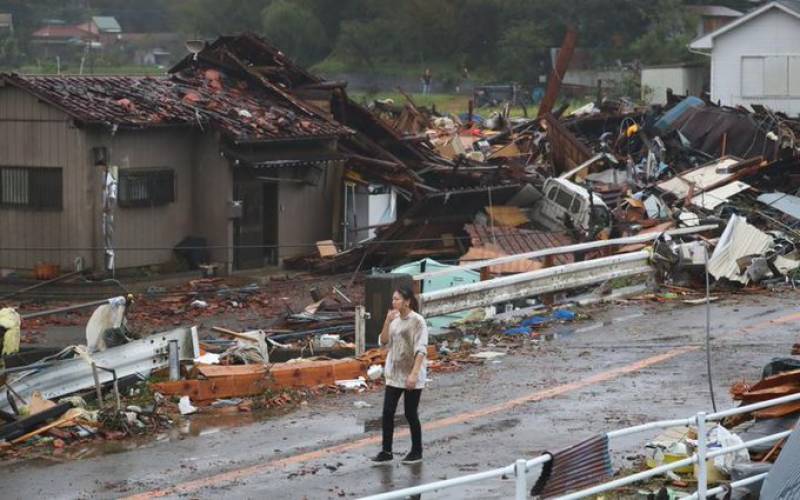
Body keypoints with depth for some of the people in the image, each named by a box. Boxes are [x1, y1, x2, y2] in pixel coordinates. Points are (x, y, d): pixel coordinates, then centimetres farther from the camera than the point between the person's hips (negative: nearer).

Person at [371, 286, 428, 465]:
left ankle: (416, 451, 17)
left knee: (411, 414, 3)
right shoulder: (394, 320, 6)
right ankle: (386, 451, 9)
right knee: (387, 413, 2)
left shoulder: (417, 321, -13)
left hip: (412, 377, -6)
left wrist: (414, 373, -24)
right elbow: (384, 342, 3)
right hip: (394, 374, 6)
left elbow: (421, 349, -17)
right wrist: (387, 322, -10)